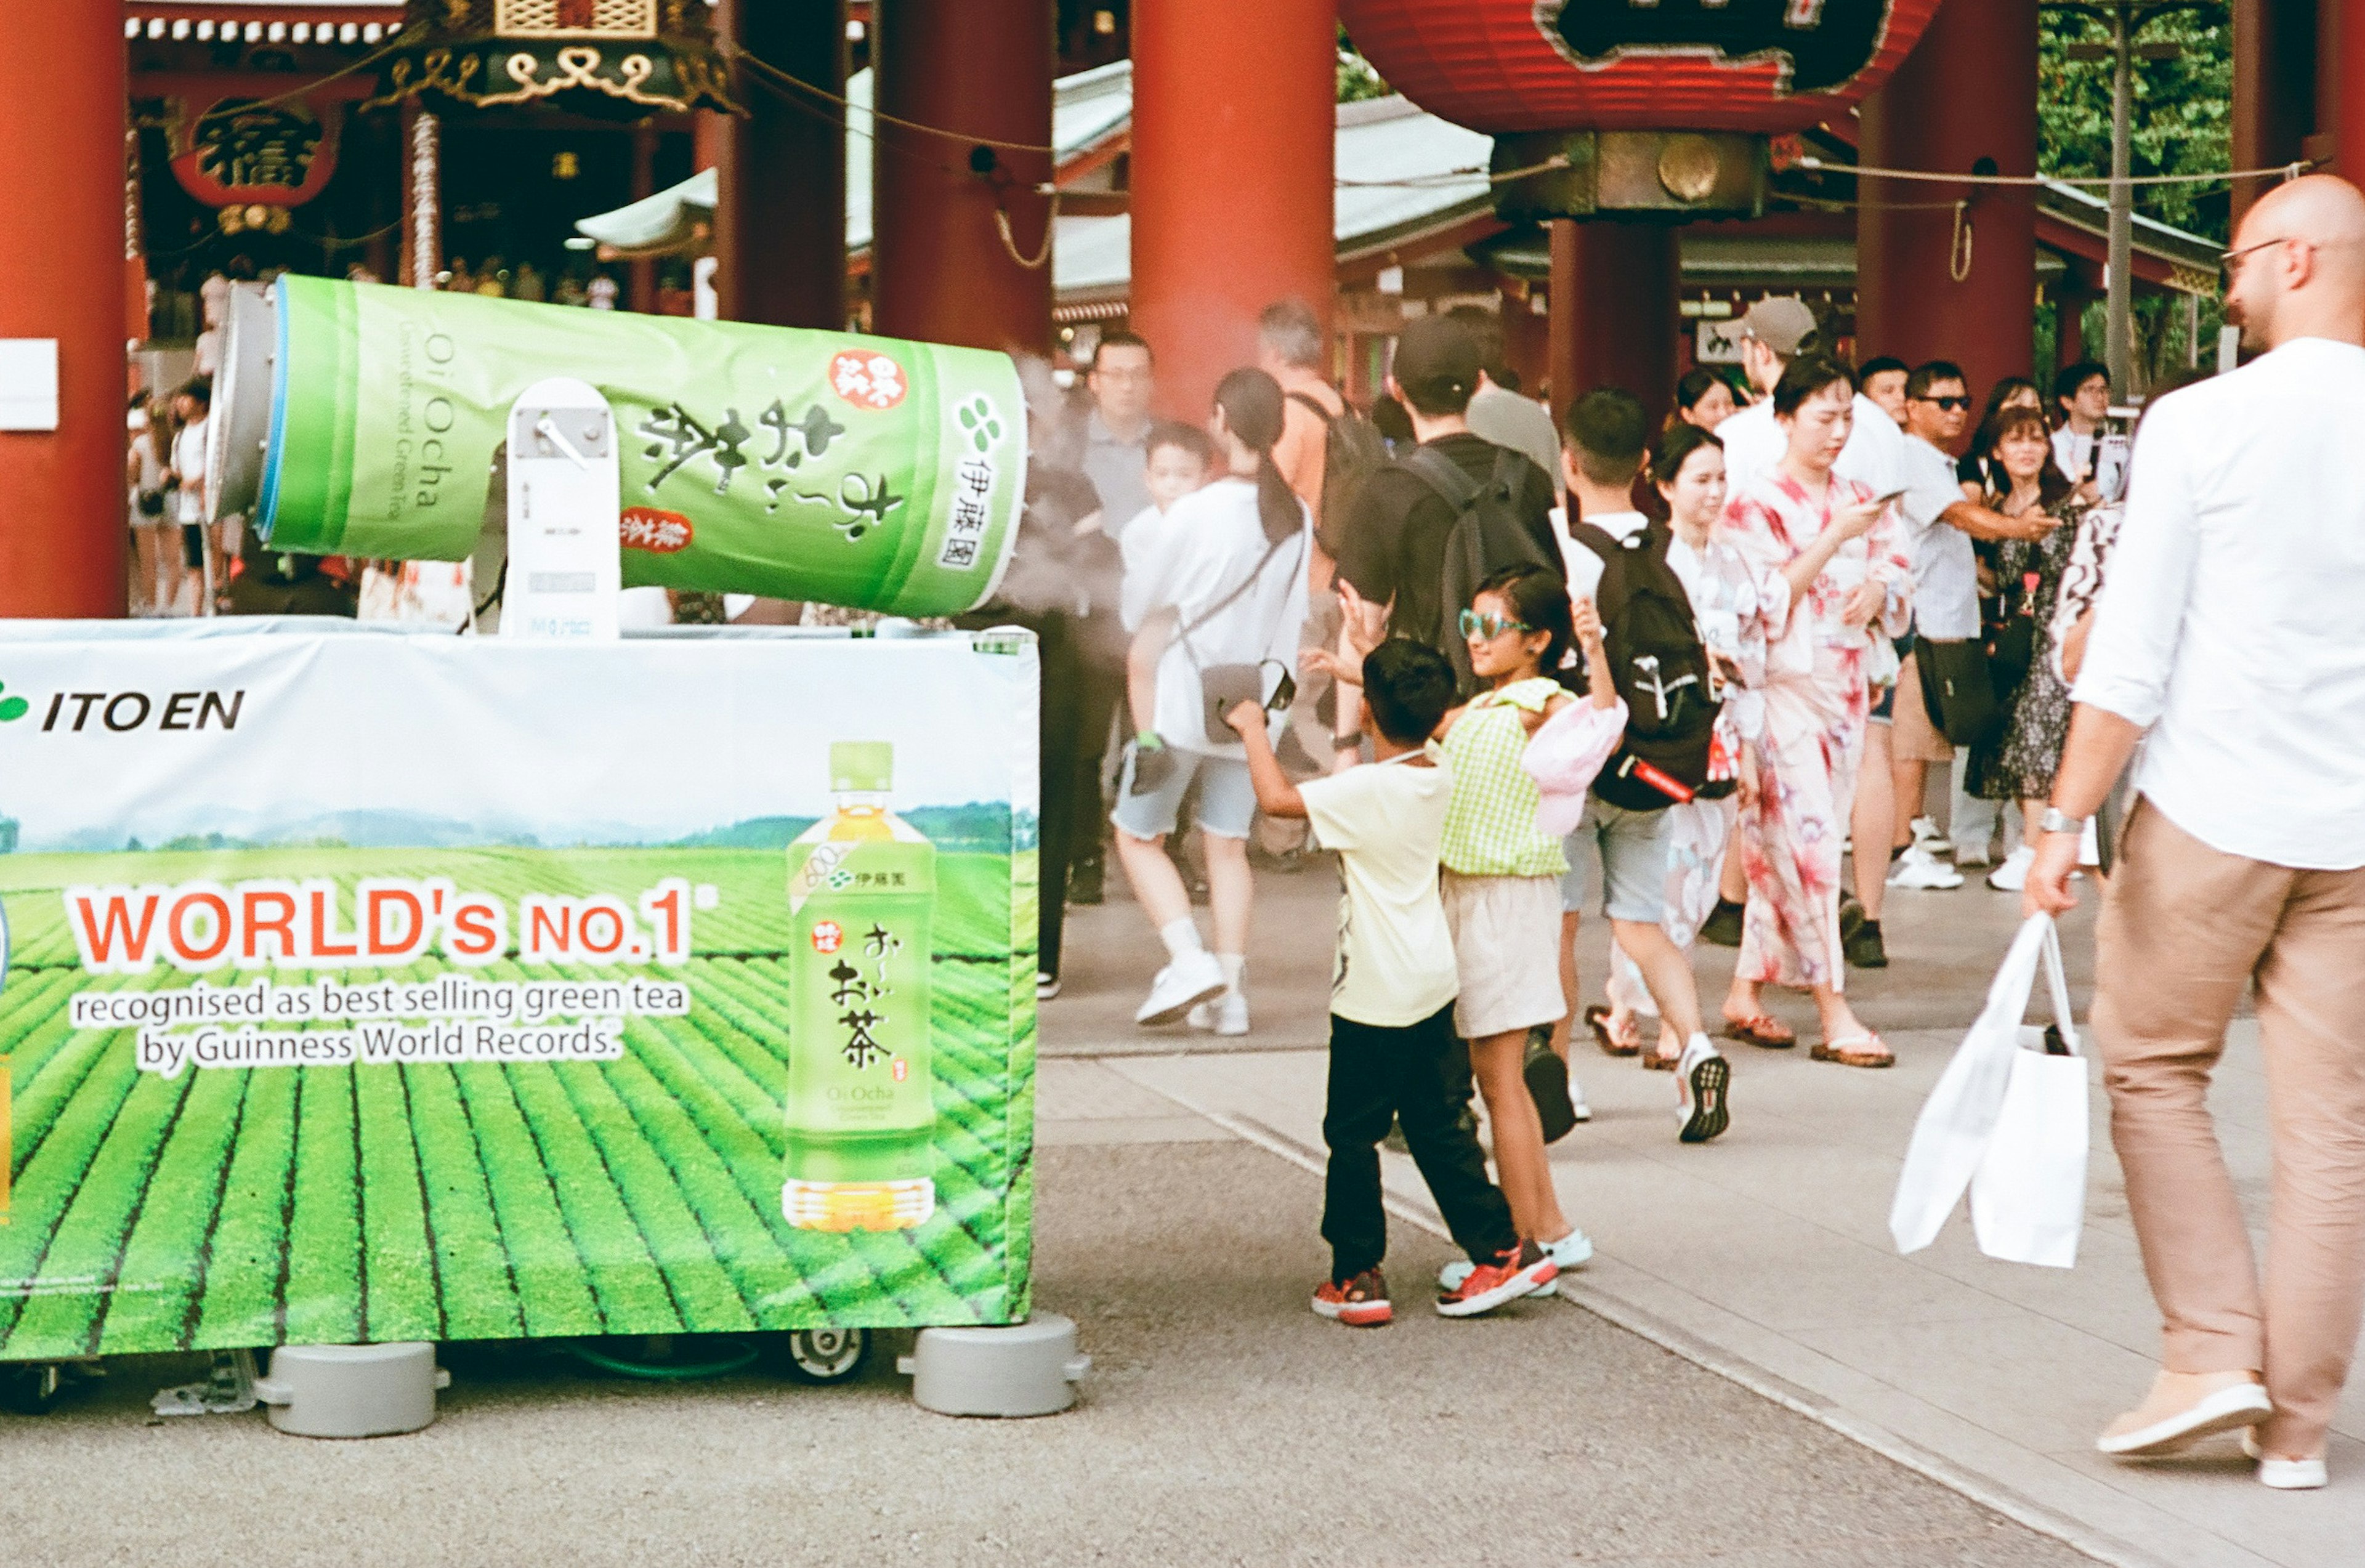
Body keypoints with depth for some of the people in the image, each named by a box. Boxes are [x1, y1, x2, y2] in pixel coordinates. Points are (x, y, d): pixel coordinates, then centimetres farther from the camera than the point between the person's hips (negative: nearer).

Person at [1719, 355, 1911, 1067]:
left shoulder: (1859, 499, 11)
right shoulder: (1757, 503, -6)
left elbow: (1898, 565, 14)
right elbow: (1764, 601, -13)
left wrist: (1878, 587, -9)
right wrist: (1833, 540, -19)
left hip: (1845, 683, 6)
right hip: (1784, 683, -6)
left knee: (1780, 841, 9)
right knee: (1807, 837, -9)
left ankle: (1747, 987, 18)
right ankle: (1834, 1012, -10)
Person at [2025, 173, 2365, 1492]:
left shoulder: (2200, 423, -7)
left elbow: (2134, 650, -10)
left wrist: (2071, 816, -6)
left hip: (2212, 811, -3)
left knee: (2154, 1069, 13)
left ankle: (2214, 1349, 4)